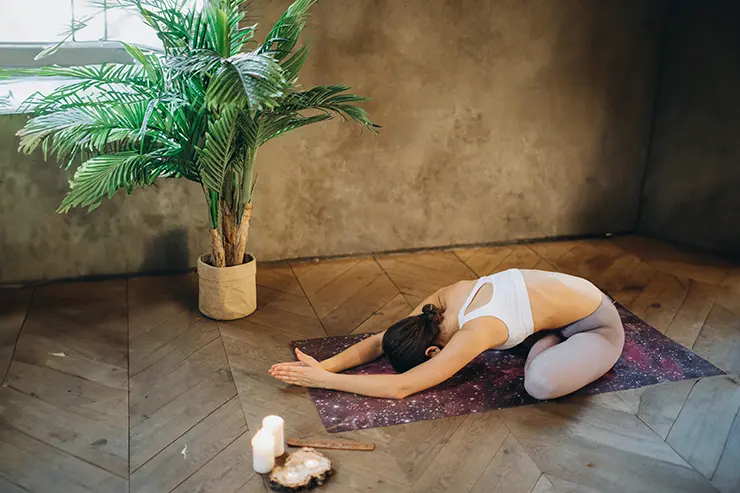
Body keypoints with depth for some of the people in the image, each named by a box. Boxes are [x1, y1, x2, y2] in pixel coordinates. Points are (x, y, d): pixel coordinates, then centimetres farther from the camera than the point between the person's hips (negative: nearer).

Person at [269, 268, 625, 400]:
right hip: (571, 293, 7)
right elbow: (381, 339, -8)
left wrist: (323, 380, -34)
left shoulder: (473, 333, -36)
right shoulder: (443, 300, -14)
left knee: (540, 384, -29)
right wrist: (327, 365, -21)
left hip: (600, 325, -7)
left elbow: (399, 388, -37)